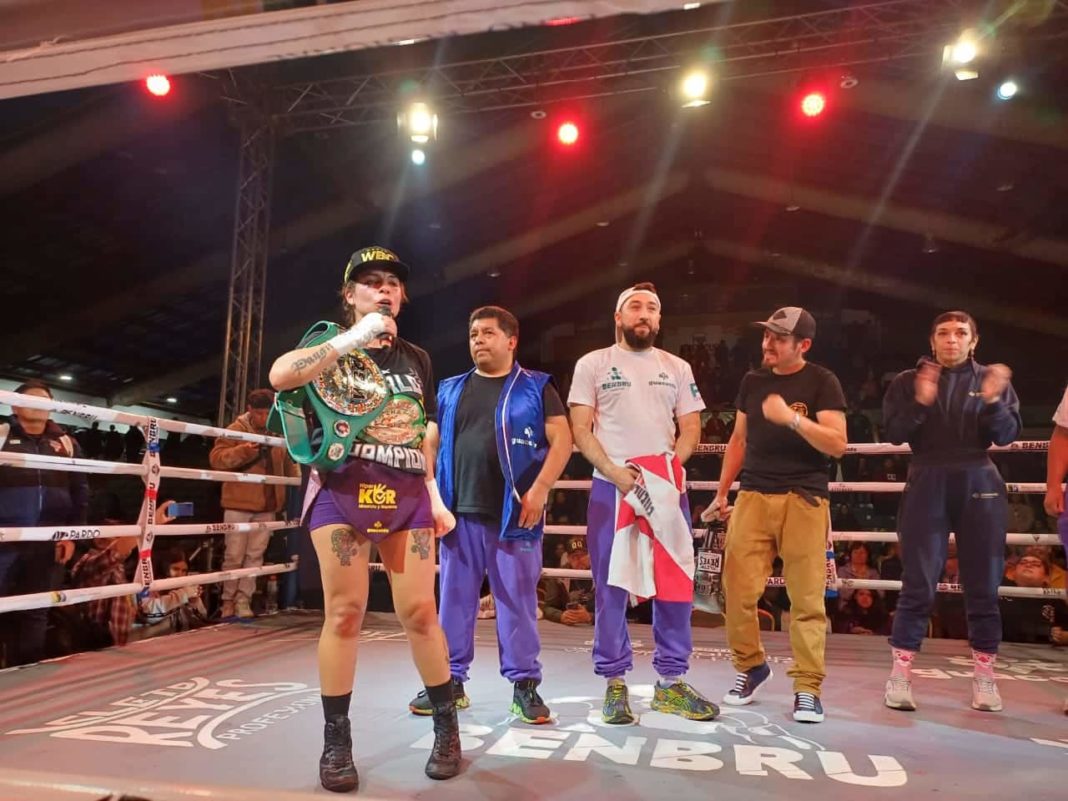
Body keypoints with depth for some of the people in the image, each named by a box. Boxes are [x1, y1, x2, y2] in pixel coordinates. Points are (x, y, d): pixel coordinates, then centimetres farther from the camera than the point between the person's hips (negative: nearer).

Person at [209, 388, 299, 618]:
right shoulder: (236, 430, -4)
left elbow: (288, 463, 22)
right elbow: (216, 458, -14)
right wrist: (243, 451, -27)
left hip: (267, 506, 4)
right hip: (239, 504, -4)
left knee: (255, 555, 6)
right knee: (234, 556, 3)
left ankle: (243, 600, 14)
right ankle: (228, 600, 17)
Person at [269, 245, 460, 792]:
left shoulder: (415, 359, 17)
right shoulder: (329, 340, 8)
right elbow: (280, 376, -13)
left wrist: (433, 493, 11)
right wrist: (353, 338, -14)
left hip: (405, 494, 2)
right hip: (341, 489, -2)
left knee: (419, 611, 1)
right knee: (344, 613, -3)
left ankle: (447, 727, 16)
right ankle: (336, 742, 12)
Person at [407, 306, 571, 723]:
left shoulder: (535, 387, 4)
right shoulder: (451, 390, 15)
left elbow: (561, 440, -3)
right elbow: (431, 444, 17)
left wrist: (539, 489, -13)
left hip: (514, 513, -3)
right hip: (459, 512, 4)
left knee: (516, 599, 1)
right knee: (454, 597, 8)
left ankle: (524, 684, 12)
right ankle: (451, 681, 20)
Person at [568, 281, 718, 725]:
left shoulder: (676, 368, 13)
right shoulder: (593, 364, 4)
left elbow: (691, 429, 8)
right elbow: (581, 430, -2)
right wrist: (614, 472, -15)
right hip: (610, 488, -2)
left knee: (675, 585, 5)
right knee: (611, 587, 3)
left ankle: (671, 682, 18)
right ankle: (615, 683, 14)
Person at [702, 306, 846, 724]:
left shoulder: (822, 382, -1)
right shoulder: (752, 380, 12)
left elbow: (837, 444, -9)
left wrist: (792, 419, -22)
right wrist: (721, 493, 17)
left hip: (804, 499, -3)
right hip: (752, 496, 4)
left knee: (807, 598, -1)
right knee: (738, 590, 0)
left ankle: (807, 687, 11)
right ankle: (750, 666, 22)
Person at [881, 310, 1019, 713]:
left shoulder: (993, 379, 9)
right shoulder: (908, 381, 7)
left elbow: (1007, 435, -1)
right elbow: (894, 433, -4)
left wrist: (992, 401, -19)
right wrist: (921, 401, -20)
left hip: (979, 485, 2)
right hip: (928, 485, -1)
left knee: (983, 584, 4)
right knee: (918, 584, -4)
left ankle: (984, 676, 14)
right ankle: (901, 672, 1)